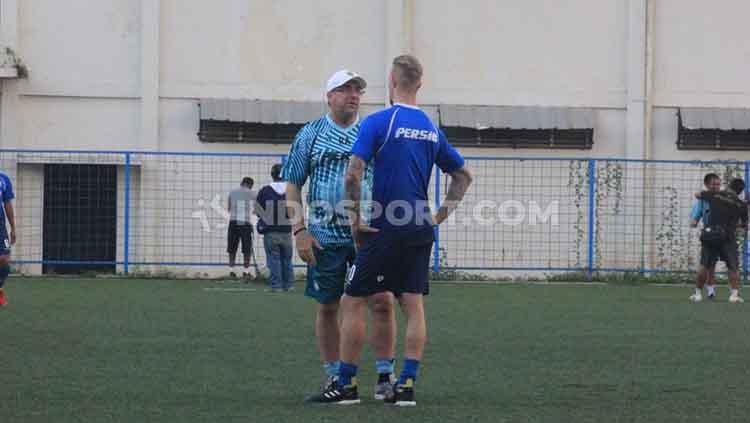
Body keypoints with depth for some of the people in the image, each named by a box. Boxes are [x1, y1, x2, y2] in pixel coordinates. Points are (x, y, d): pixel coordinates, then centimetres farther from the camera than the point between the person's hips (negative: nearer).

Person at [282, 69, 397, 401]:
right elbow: (292, 186, 6)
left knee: (382, 302, -7)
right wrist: (299, 230, -4)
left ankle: (385, 376, 1)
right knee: (327, 307, 5)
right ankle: (333, 379, 15)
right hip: (325, 236, 0)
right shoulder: (310, 134, 5)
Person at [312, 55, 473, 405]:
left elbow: (353, 174, -18)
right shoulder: (432, 130, 9)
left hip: (386, 230, -5)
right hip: (420, 231, 6)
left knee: (353, 301, 4)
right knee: (413, 306, 5)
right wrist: (440, 216, 15)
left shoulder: (378, 122, -9)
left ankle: (346, 385, 5)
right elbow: (463, 175, 16)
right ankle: (406, 386, 2)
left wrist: (355, 219, -9)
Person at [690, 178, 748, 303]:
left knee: (704, 266, 12)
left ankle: (697, 294, 15)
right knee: (733, 267, 8)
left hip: (709, 235, 1)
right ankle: (734, 294, -2)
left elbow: (697, 194, 21)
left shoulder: (715, 195, 5)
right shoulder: (741, 204, 5)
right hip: (728, 237, -1)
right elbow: (744, 225, 15)